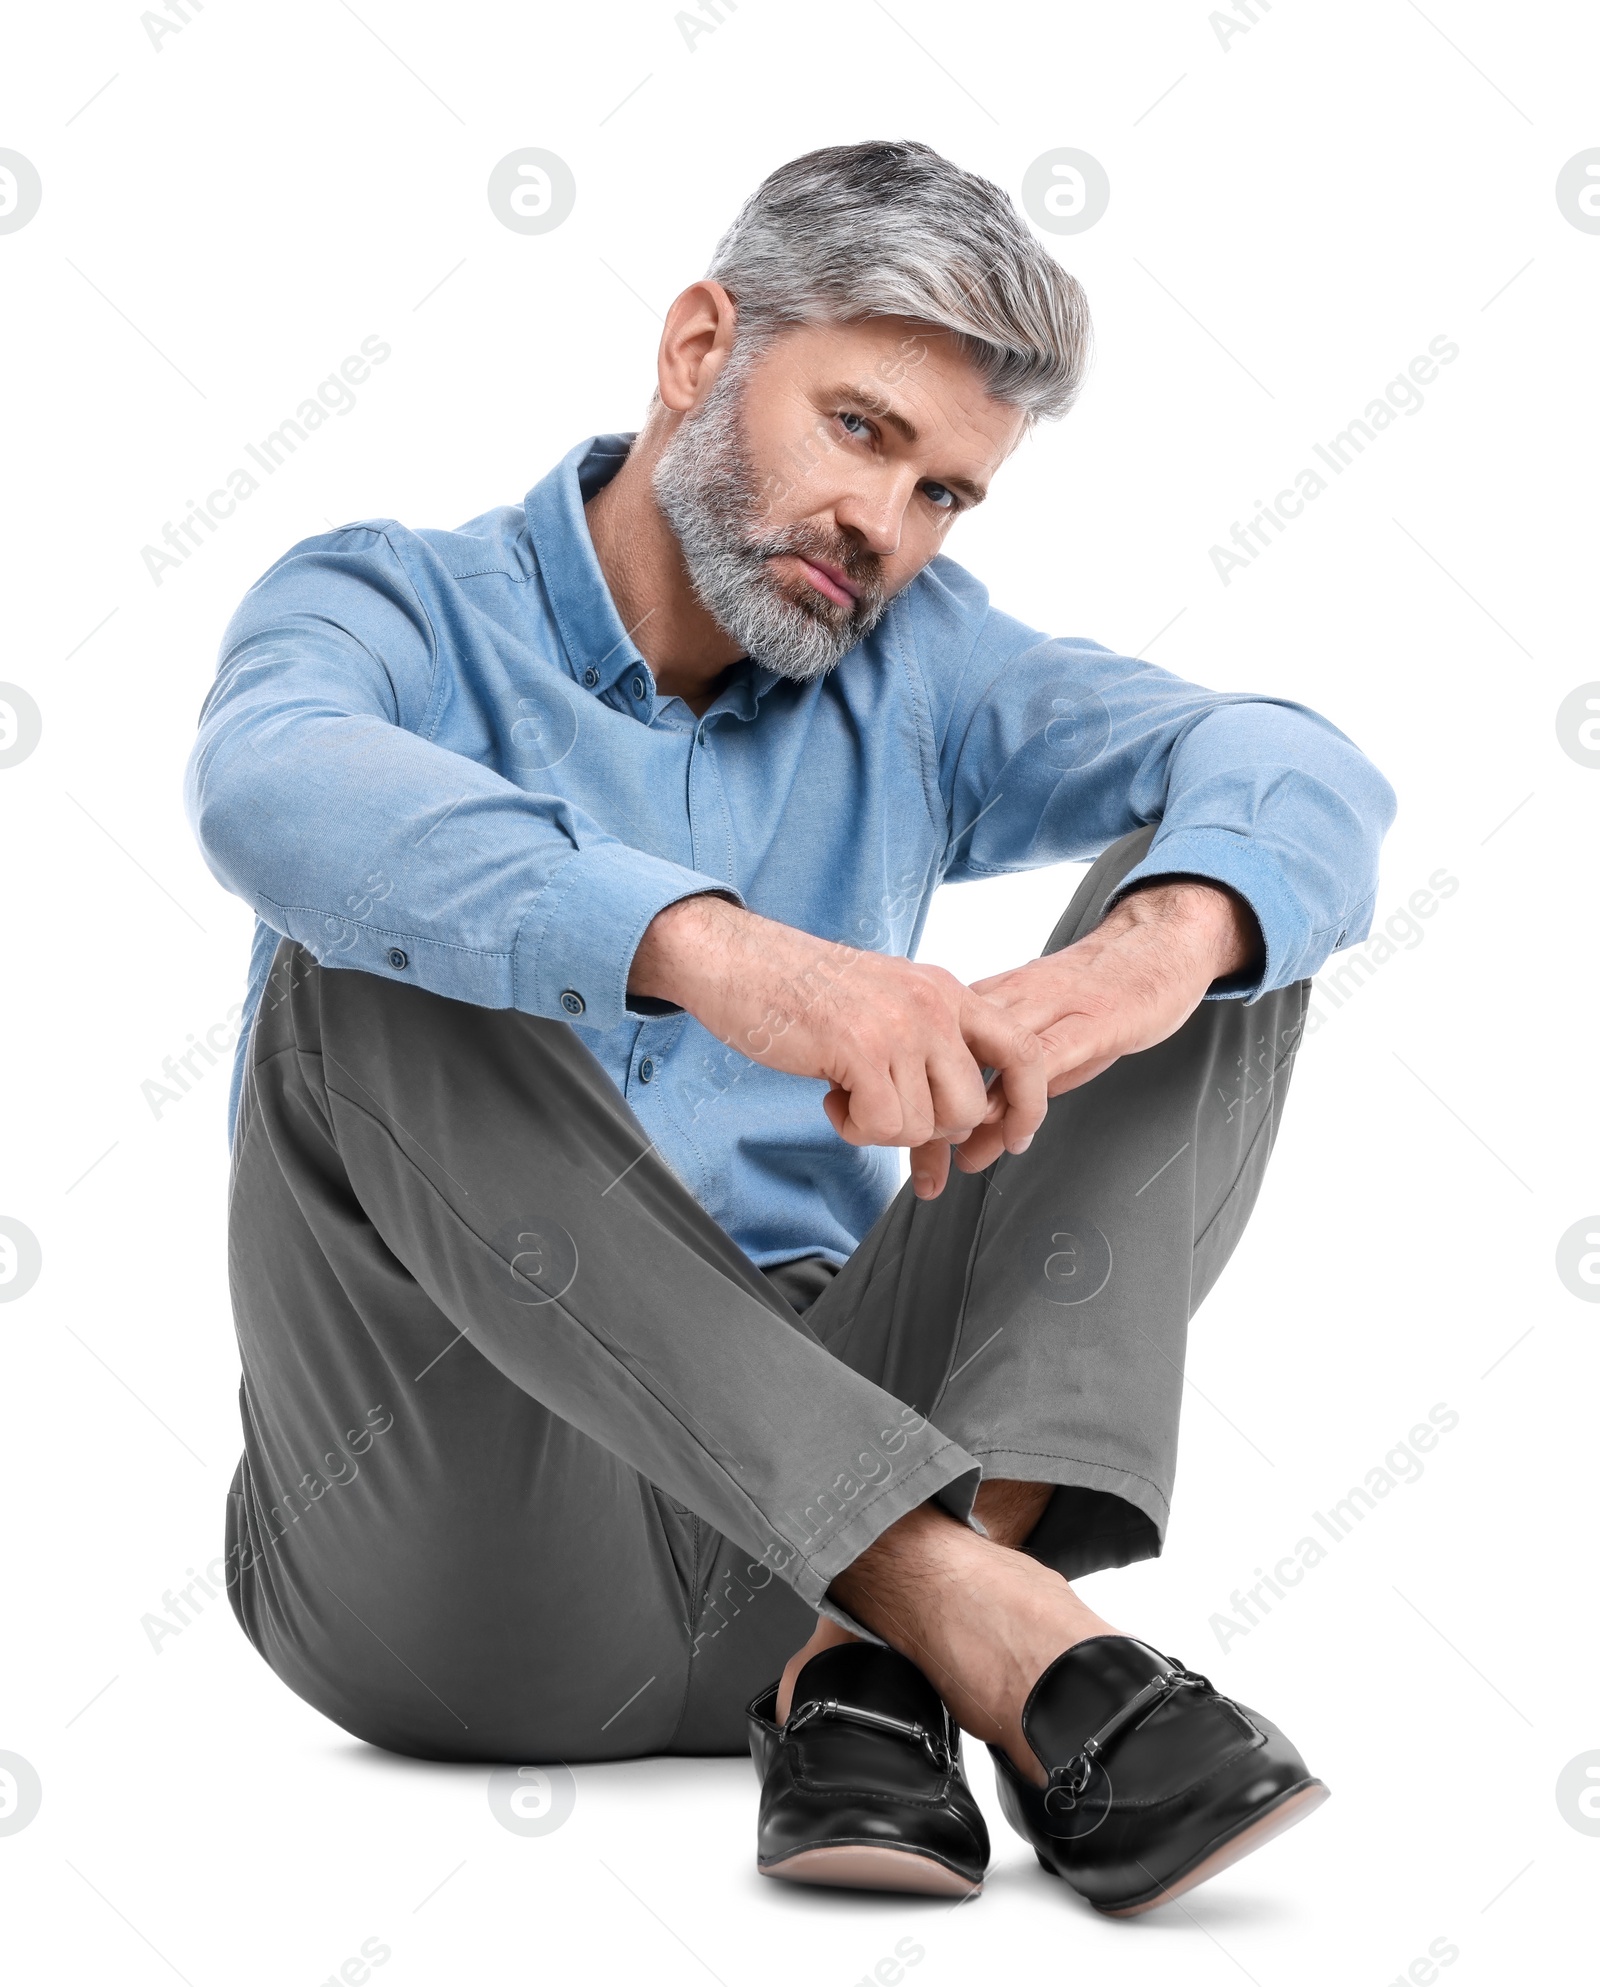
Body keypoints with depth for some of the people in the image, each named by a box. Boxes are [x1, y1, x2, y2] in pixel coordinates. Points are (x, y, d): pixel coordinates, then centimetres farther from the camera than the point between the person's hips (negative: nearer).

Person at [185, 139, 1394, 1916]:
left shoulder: (911, 664, 12)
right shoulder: (393, 611, 2)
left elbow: (1304, 774, -5)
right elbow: (272, 789, -25)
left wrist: (1157, 944, -30)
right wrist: (717, 952, -42)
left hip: (811, 1471, 3)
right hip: (454, 1546, -3)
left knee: (1226, 916, -8)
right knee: (373, 962, -28)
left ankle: (875, 1657, -27)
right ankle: (987, 1622, -34)